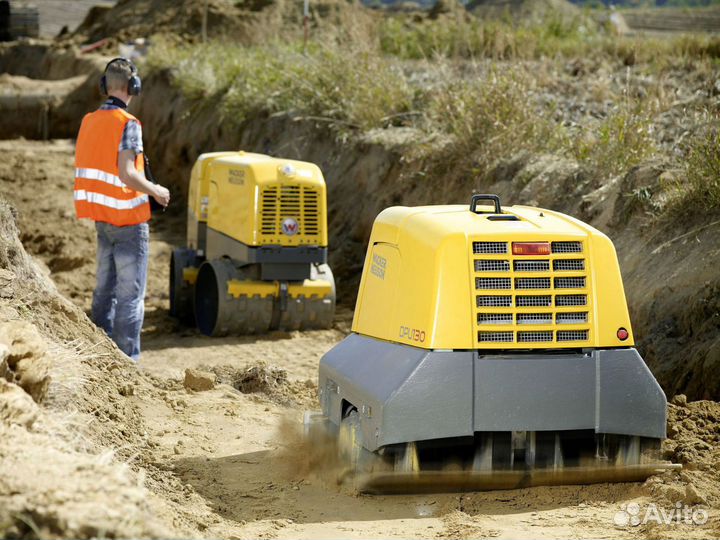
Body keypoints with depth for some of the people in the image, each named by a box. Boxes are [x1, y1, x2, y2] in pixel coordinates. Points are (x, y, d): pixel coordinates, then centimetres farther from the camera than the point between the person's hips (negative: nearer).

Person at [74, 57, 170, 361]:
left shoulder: (89, 122, 6)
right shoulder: (128, 124, -17)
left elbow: (88, 170, 10)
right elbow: (127, 173, -24)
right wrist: (156, 191, -8)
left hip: (102, 220, 7)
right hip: (129, 221, -7)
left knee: (105, 289, 15)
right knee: (131, 293, -2)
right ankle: (127, 358, -2)